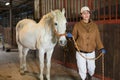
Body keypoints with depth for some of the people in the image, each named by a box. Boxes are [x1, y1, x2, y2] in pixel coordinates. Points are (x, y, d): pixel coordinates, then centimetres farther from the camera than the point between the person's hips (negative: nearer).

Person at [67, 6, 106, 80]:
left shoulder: (94, 25, -2)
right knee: (82, 70, 5)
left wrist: (101, 48, -9)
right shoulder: (77, 25, -7)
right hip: (80, 52, -2)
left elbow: (97, 38, 1)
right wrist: (71, 36, -22)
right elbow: (74, 37, 0)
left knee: (91, 69, 14)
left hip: (91, 52, 2)